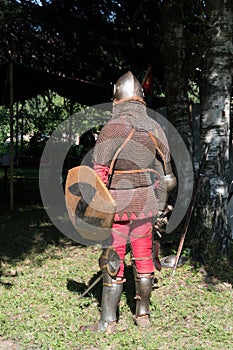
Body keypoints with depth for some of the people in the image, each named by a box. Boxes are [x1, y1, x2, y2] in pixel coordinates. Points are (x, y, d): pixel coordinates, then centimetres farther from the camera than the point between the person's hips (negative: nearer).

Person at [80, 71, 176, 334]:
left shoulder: (112, 128, -13)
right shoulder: (154, 128, 4)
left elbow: (99, 172, -15)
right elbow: (166, 171, 10)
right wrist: (161, 201, 23)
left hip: (117, 204, -5)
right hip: (146, 203, 5)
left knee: (113, 261, 1)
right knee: (143, 258, 14)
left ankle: (108, 321, 7)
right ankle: (143, 314, 25)